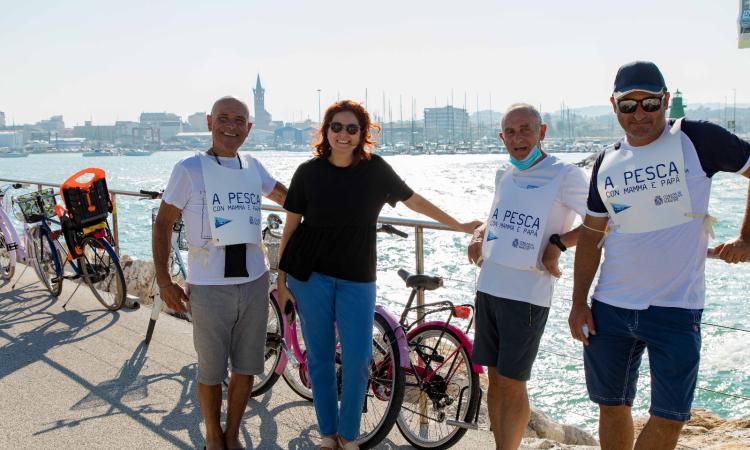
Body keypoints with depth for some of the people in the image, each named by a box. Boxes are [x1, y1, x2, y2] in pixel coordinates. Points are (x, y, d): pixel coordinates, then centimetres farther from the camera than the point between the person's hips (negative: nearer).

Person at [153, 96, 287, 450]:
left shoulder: (253, 167, 7)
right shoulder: (189, 169, -6)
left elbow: (286, 196, 27)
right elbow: (163, 224, -1)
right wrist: (163, 280, -7)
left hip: (254, 282, 4)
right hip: (209, 287, -4)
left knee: (246, 367, 13)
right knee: (211, 370, 6)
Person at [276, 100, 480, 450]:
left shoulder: (375, 169, -2)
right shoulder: (309, 172, -2)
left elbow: (415, 201, 9)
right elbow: (291, 226, 3)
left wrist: (459, 226, 14)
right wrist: (281, 278, 2)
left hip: (357, 279, 0)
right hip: (310, 276, 0)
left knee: (357, 359, -1)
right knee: (320, 357, 8)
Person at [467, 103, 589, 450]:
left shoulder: (564, 175, -9)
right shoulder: (503, 176, 12)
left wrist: (558, 244, -18)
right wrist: (479, 233, 8)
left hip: (527, 295, -6)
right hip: (488, 288, 7)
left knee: (513, 383, 2)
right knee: (495, 378, 14)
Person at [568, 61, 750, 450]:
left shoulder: (694, 139, -6)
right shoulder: (607, 163, 6)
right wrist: (579, 302, 6)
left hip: (676, 310, -3)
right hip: (610, 308, 4)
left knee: (670, 416, 0)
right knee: (612, 406, 13)